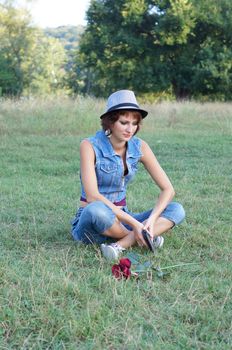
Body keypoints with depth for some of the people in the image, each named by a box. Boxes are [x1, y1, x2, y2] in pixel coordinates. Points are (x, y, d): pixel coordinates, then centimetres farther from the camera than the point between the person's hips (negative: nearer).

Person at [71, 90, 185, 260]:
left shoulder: (139, 147, -4)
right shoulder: (90, 146, -17)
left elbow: (168, 189, -4)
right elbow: (92, 197, -26)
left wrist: (151, 219, -22)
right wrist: (134, 223, -30)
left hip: (121, 217, 5)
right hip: (90, 221, -5)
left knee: (177, 210, -13)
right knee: (96, 210, -40)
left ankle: (121, 245, -29)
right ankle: (146, 238, -16)